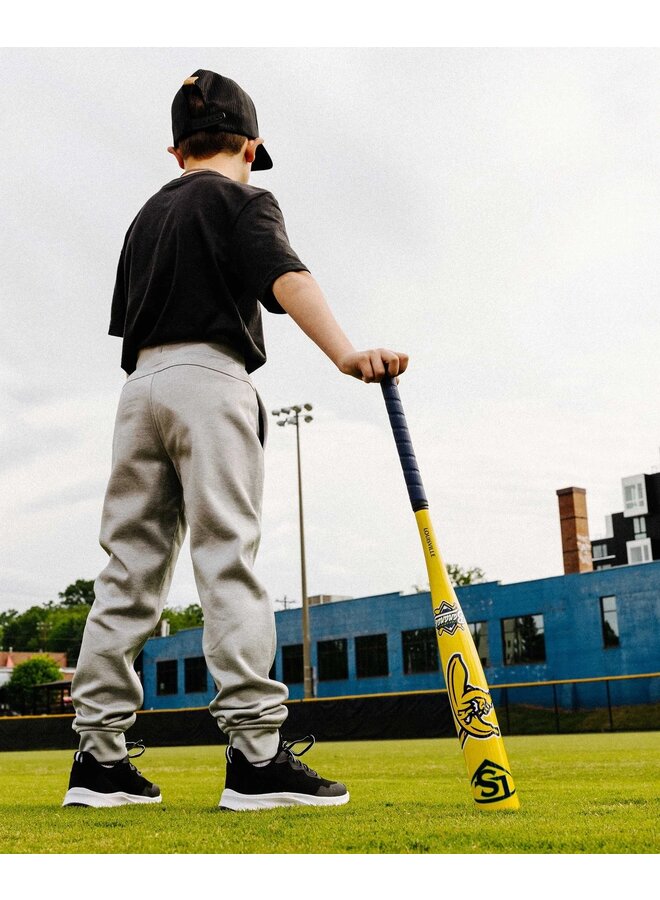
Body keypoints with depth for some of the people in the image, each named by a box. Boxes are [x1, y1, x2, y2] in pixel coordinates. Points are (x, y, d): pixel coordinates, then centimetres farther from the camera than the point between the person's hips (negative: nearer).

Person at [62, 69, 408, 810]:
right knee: (228, 562, -12)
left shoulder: (147, 216, 24)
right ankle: (256, 754, -16)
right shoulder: (242, 200, 4)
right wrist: (346, 354, -32)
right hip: (208, 379, -6)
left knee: (130, 567, 4)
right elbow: (285, 278, -17)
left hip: (140, 384, 6)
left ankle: (99, 757, 4)